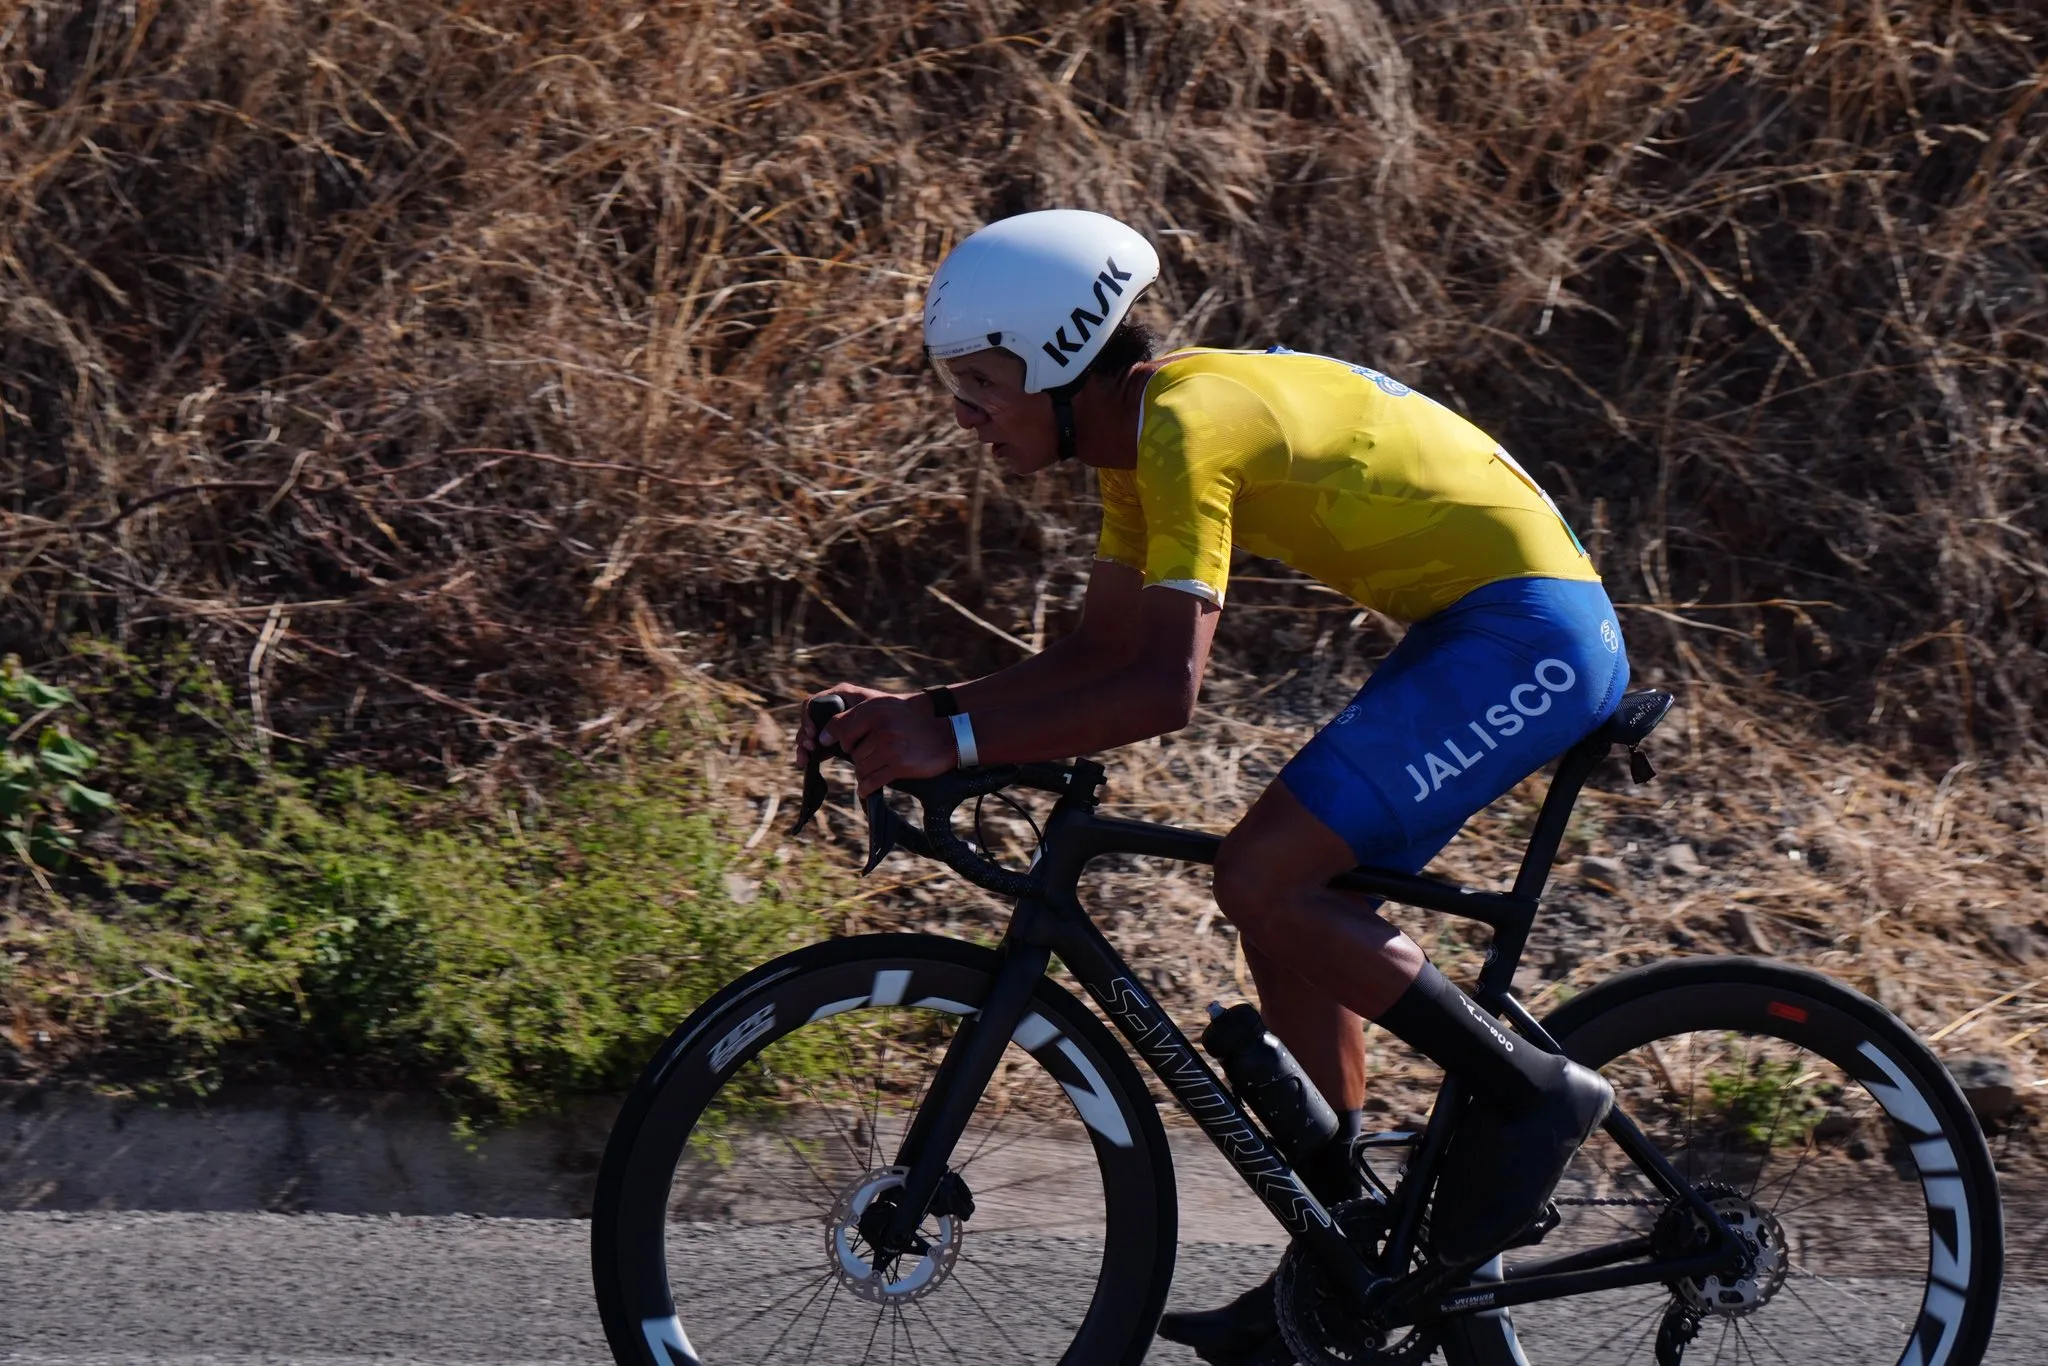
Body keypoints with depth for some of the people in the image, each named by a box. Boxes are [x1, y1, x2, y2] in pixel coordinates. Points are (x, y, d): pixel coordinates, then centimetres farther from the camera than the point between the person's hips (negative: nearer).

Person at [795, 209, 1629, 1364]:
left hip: (1529, 632, -10)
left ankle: (1532, 1094, -3)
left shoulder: (1187, 424, -20)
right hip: (1474, 630, 10)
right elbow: (1099, 654, 12)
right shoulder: (1141, 434, 10)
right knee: (1300, 910, 9)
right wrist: (915, 710, 1)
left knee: (1266, 883, -16)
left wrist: (956, 739, -27)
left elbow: (1163, 688, -29)